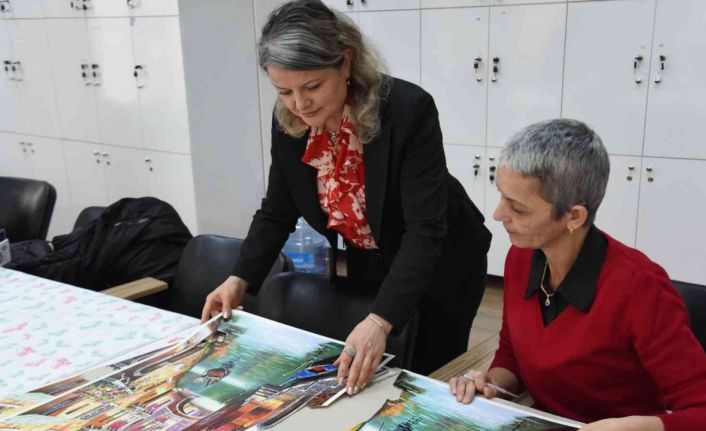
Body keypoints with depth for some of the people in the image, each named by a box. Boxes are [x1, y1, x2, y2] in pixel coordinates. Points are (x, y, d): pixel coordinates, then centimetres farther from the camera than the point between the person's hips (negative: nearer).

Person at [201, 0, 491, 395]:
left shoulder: (409, 109, -32)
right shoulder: (288, 122, -15)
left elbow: (425, 230, -34)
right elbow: (277, 212, -3)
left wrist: (380, 320, -44)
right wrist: (240, 279, -16)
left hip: (441, 261, -4)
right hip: (367, 265, 5)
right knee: (362, 384, 16)